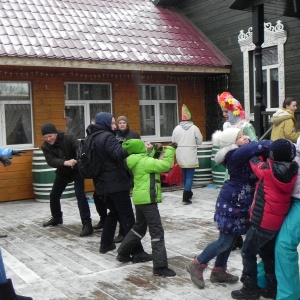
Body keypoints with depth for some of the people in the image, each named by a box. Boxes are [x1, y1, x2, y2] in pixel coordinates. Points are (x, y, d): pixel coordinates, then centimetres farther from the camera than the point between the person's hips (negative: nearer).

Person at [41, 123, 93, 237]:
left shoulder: (69, 139, -22)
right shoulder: (45, 146, -11)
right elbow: (51, 161, -25)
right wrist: (65, 162, -45)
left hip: (77, 170, -6)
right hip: (62, 172, 6)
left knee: (80, 195, -18)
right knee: (54, 195, 14)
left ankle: (87, 224, -16)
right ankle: (57, 218, 39)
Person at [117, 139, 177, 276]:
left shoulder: (138, 161, 13)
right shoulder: (144, 161, -16)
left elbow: (152, 164, 24)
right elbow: (165, 165, -20)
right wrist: (170, 150, -10)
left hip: (141, 199, 10)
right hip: (147, 199, -10)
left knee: (139, 228, 25)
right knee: (157, 231, -9)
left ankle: (122, 253, 34)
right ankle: (160, 266, -9)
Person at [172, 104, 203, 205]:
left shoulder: (176, 128, -2)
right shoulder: (194, 128, -9)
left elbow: (173, 142, 5)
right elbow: (200, 141, -3)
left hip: (180, 157, 4)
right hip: (190, 157, -4)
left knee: (185, 175, 20)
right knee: (189, 176, -2)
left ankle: (188, 193, 35)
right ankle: (186, 198, -10)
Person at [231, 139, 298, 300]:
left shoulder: (267, 170, -19)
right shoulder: (291, 171, -4)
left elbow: (255, 161, -2)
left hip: (263, 221, -7)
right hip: (278, 222, 7)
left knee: (248, 252, 8)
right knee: (268, 253, 22)